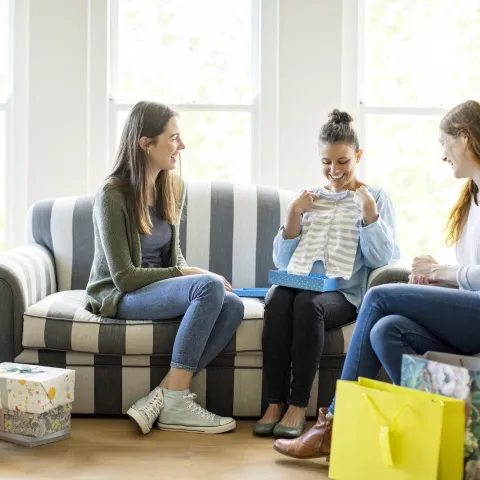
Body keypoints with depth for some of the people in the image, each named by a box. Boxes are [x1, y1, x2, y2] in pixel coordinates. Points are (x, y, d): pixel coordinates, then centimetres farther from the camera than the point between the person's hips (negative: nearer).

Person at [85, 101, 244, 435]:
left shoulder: (173, 187, 6)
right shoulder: (113, 195, -15)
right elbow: (124, 277, -17)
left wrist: (190, 273, -6)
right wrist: (189, 275, -18)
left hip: (160, 286, 7)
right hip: (119, 296, -7)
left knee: (233, 306, -22)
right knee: (210, 287, -31)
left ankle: (161, 395, -23)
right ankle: (176, 403, -26)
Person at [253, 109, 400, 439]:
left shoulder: (376, 198, 12)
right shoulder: (311, 198, 20)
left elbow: (382, 260, -1)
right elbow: (283, 261, 13)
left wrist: (368, 209, -9)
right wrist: (294, 214, 0)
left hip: (345, 293, -3)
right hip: (302, 283, 3)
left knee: (308, 303, -36)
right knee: (277, 300, -32)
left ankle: (299, 405, -27)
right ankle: (275, 402, -27)